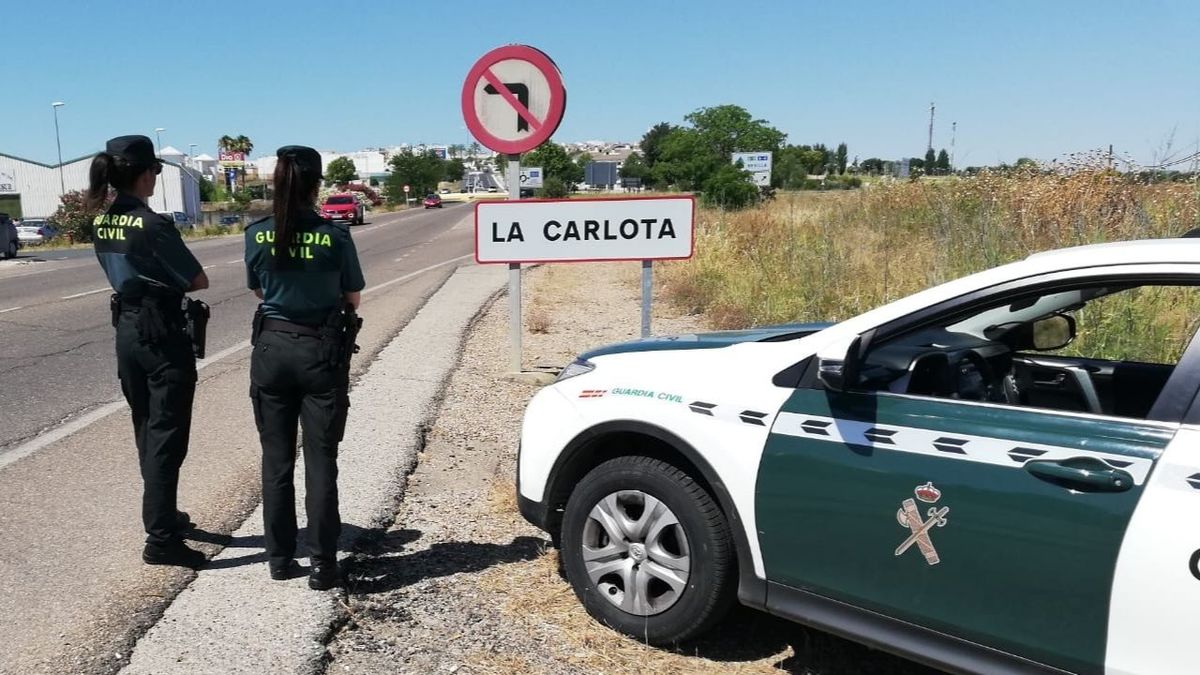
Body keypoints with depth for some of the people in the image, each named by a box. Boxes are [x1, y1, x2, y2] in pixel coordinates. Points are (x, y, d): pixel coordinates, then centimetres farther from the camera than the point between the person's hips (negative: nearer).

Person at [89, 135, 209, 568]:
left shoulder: (101, 224, 5)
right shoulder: (152, 225, -19)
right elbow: (198, 281, -14)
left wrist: (154, 281, 2)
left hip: (126, 330, 8)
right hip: (162, 334, -8)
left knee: (147, 433, 19)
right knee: (166, 438, -3)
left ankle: (162, 516, 34)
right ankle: (161, 539, 0)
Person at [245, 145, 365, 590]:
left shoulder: (256, 235, -4)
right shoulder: (335, 236, -11)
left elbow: (257, 290, 11)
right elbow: (352, 300, 0)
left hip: (272, 348, 2)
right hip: (322, 351, -2)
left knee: (276, 459, 13)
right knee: (320, 461, 4)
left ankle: (280, 559, 22)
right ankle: (322, 565, 8)